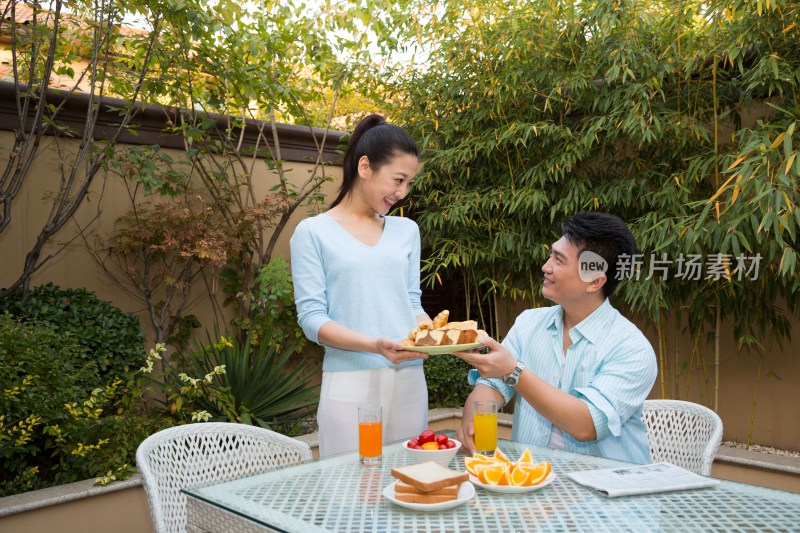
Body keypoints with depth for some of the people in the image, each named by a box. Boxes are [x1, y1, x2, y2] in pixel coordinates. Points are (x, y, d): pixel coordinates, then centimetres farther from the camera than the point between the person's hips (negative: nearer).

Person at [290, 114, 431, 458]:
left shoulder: (406, 230, 12)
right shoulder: (313, 232, -2)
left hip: (409, 380, 4)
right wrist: (375, 345, -21)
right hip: (350, 382, -4)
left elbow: (412, 301, 13)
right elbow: (311, 318, -7)